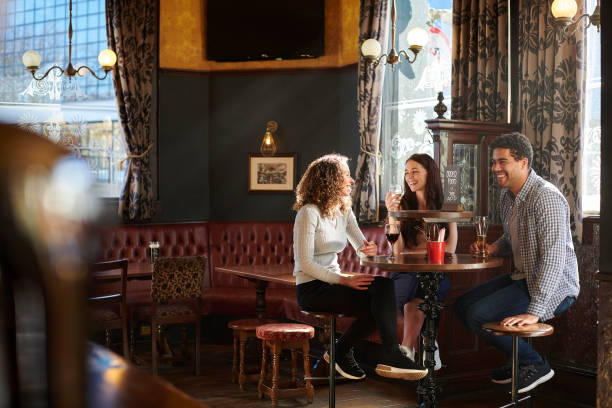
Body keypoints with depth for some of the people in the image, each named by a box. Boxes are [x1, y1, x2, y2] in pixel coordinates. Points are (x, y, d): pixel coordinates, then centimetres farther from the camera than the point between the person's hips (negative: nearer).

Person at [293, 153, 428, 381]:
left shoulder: (344, 211, 13)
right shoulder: (309, 213, -12)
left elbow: (362, 248, 12)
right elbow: (305, 263, -17)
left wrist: (369, 250, -14)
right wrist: (344, 280, -24)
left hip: (332, 282, 8)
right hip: (311, 288, -8)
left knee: (383, 286, -19)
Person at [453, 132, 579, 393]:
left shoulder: (545, 197, -24)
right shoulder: (507, 195, 7)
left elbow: (554, 257, -32)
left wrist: (535, 312, -37)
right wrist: (493, 248, 1)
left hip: (554, 287, -10)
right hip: (523, 278, 10)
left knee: (478, 315, -21)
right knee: (462, 306, 10)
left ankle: (535, 364, -2)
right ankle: (519, 359, 19)